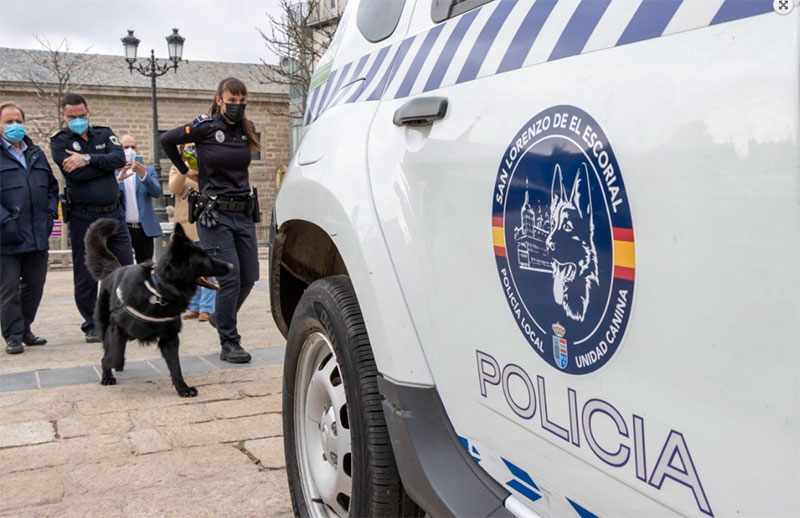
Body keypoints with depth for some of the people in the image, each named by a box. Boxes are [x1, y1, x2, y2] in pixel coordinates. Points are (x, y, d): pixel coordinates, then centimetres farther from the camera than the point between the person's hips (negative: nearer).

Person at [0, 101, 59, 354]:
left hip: (38, 236, 6)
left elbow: (52, 186, 22)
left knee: (35, 284, 13)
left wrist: (50, 213, 8)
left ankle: (25, 329, 28)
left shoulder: (36, 154, 16)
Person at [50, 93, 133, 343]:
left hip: (114, 213, 3)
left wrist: (88, 159, -18)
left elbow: (120, 158, -10)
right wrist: (105, 163, -8)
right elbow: (74, 174, -17)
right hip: (83, 217, -3)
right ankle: (92, 325, 16)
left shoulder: (104, 134, 9)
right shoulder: (60, 142, 0)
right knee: (86, 275, 4)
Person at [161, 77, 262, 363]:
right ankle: (229, 344, 1)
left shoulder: (246, 129, 8)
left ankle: (221, 317, 33)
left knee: (249, 277, 6)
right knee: (231, 277, -10)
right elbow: (167, 139, 6)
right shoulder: (205, 127, -7)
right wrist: (185, 170, 14)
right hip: (216, 214, -5)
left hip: (244, 213, 6)